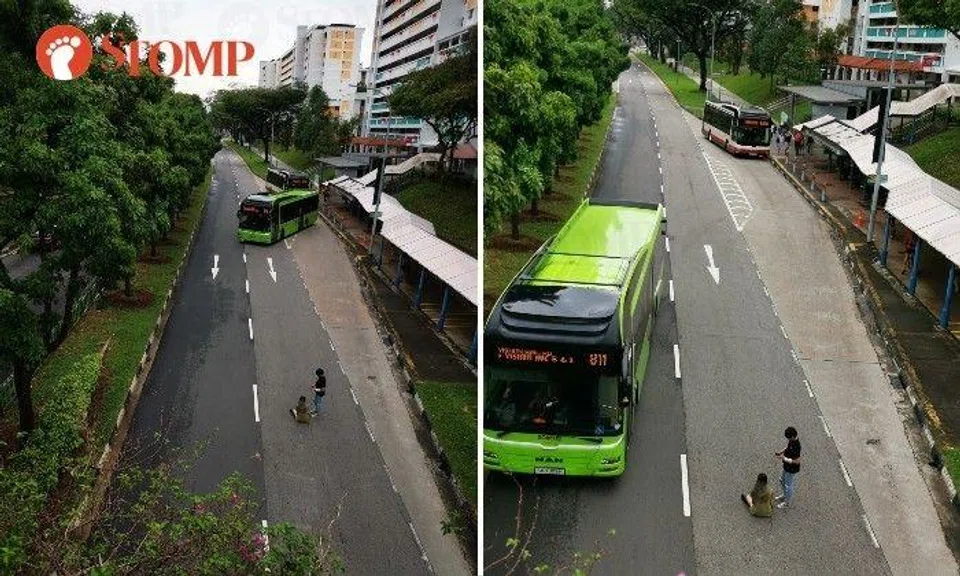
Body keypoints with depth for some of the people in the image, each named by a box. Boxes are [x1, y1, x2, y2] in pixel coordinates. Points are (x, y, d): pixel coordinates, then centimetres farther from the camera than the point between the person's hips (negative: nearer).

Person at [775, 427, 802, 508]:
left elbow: (797, 461, -32)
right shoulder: (791, 440, -9)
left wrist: (784, 458, -27)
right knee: (782, 480, 28)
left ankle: (786, 503, 33)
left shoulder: (795, 446, -36)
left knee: (788, 485, 12)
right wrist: (782, 451, -3)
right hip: (787, 467, 9)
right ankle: (785, 495, 52)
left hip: (792, 469, -9)